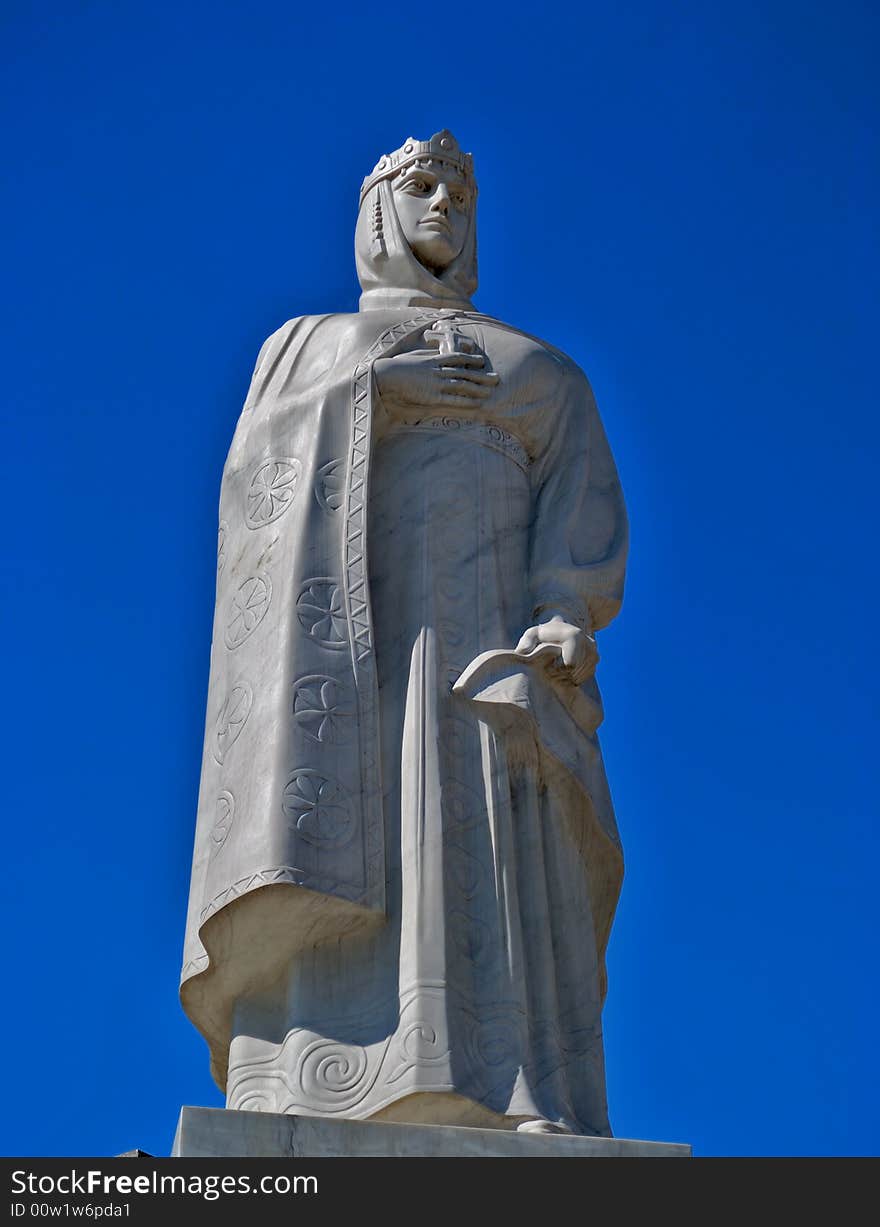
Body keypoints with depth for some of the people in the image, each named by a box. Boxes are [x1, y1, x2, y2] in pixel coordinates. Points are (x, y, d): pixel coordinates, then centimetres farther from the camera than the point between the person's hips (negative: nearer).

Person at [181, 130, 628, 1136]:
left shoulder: (546, 376, 27)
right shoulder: (306, 347, 29)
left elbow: (589, 523, 10)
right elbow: (251, 474, 9)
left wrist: (568, 620, -12)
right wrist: (373, 395, -3)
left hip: (487, 650, 0)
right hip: (346, 643, 0)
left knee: (493, 875, -21)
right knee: (336, 867, -20)